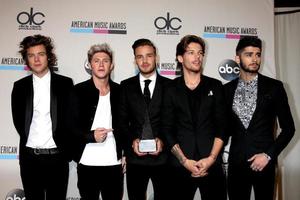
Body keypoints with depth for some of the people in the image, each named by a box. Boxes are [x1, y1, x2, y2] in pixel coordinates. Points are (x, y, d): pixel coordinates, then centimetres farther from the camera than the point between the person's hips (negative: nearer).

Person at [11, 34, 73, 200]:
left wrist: (64, 146, -1)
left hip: (57, 156, -2)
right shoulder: (20, 86, 5)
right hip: (29, 156, 2)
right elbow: (18, 120, 9)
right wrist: (29, 141, 5)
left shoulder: (65, 83, -1)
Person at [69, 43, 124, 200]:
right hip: (88, 162, -1)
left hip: (114, 162, 2)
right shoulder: (78, 91, -1)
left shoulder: (120, 91, 6)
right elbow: (72, 125, -4)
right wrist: (92, 136, -21)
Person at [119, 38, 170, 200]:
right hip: (135, 156, 1)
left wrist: (163, 140, -13)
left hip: (162, 156, -1)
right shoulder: (126, 86, 5)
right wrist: (132, 140, -10)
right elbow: (122, 120, 5)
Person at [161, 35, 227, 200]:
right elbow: (167, 130, 1)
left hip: (212, 164, 1)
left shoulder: (215, 86, 7)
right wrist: (184, 160, -8)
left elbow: (221, 126, 3)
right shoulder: (171, 89, 4)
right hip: (181, 166, -1)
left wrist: (211, 158, -8)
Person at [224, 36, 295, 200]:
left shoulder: (274, 87, -2)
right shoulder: (227, 89, 4)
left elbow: (288, 128, -1)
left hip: (264, 162, -1)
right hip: (236, 162, 2)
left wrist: (268, 155, -8)